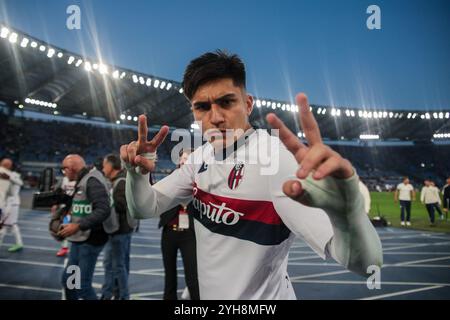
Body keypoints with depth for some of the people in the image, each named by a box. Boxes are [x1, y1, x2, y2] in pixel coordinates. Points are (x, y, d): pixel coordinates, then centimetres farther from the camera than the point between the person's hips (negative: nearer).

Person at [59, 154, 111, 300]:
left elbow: (103, 210, -28)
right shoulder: (82, 181, 12)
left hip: (90, 240, -10)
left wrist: (78, 226, -29)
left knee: (83, 285, -2)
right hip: (79, 240, 10)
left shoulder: (92, 181, -19)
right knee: (68, 279, 18)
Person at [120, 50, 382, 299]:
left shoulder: (277, 158, -29)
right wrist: (137, 173, -20)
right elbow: (145, 209, 2)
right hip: (208, 294, 7)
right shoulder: (202, 156, -5)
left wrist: (346, 205, -57)